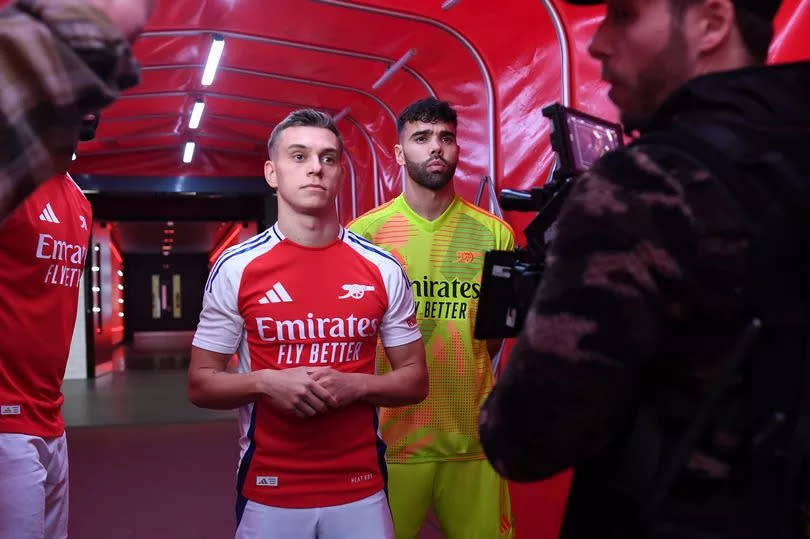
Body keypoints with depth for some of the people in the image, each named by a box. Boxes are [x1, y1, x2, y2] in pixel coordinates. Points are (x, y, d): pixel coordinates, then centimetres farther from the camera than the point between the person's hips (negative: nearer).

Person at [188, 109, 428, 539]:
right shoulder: (235, 268, -5)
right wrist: (266, 381, -18)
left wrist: (356, 385, -15)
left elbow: (415, 380, 4)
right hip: (268, 490, -1)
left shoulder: (383, 269, -2)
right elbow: (200, 384, 0)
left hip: (361, 489, 1)